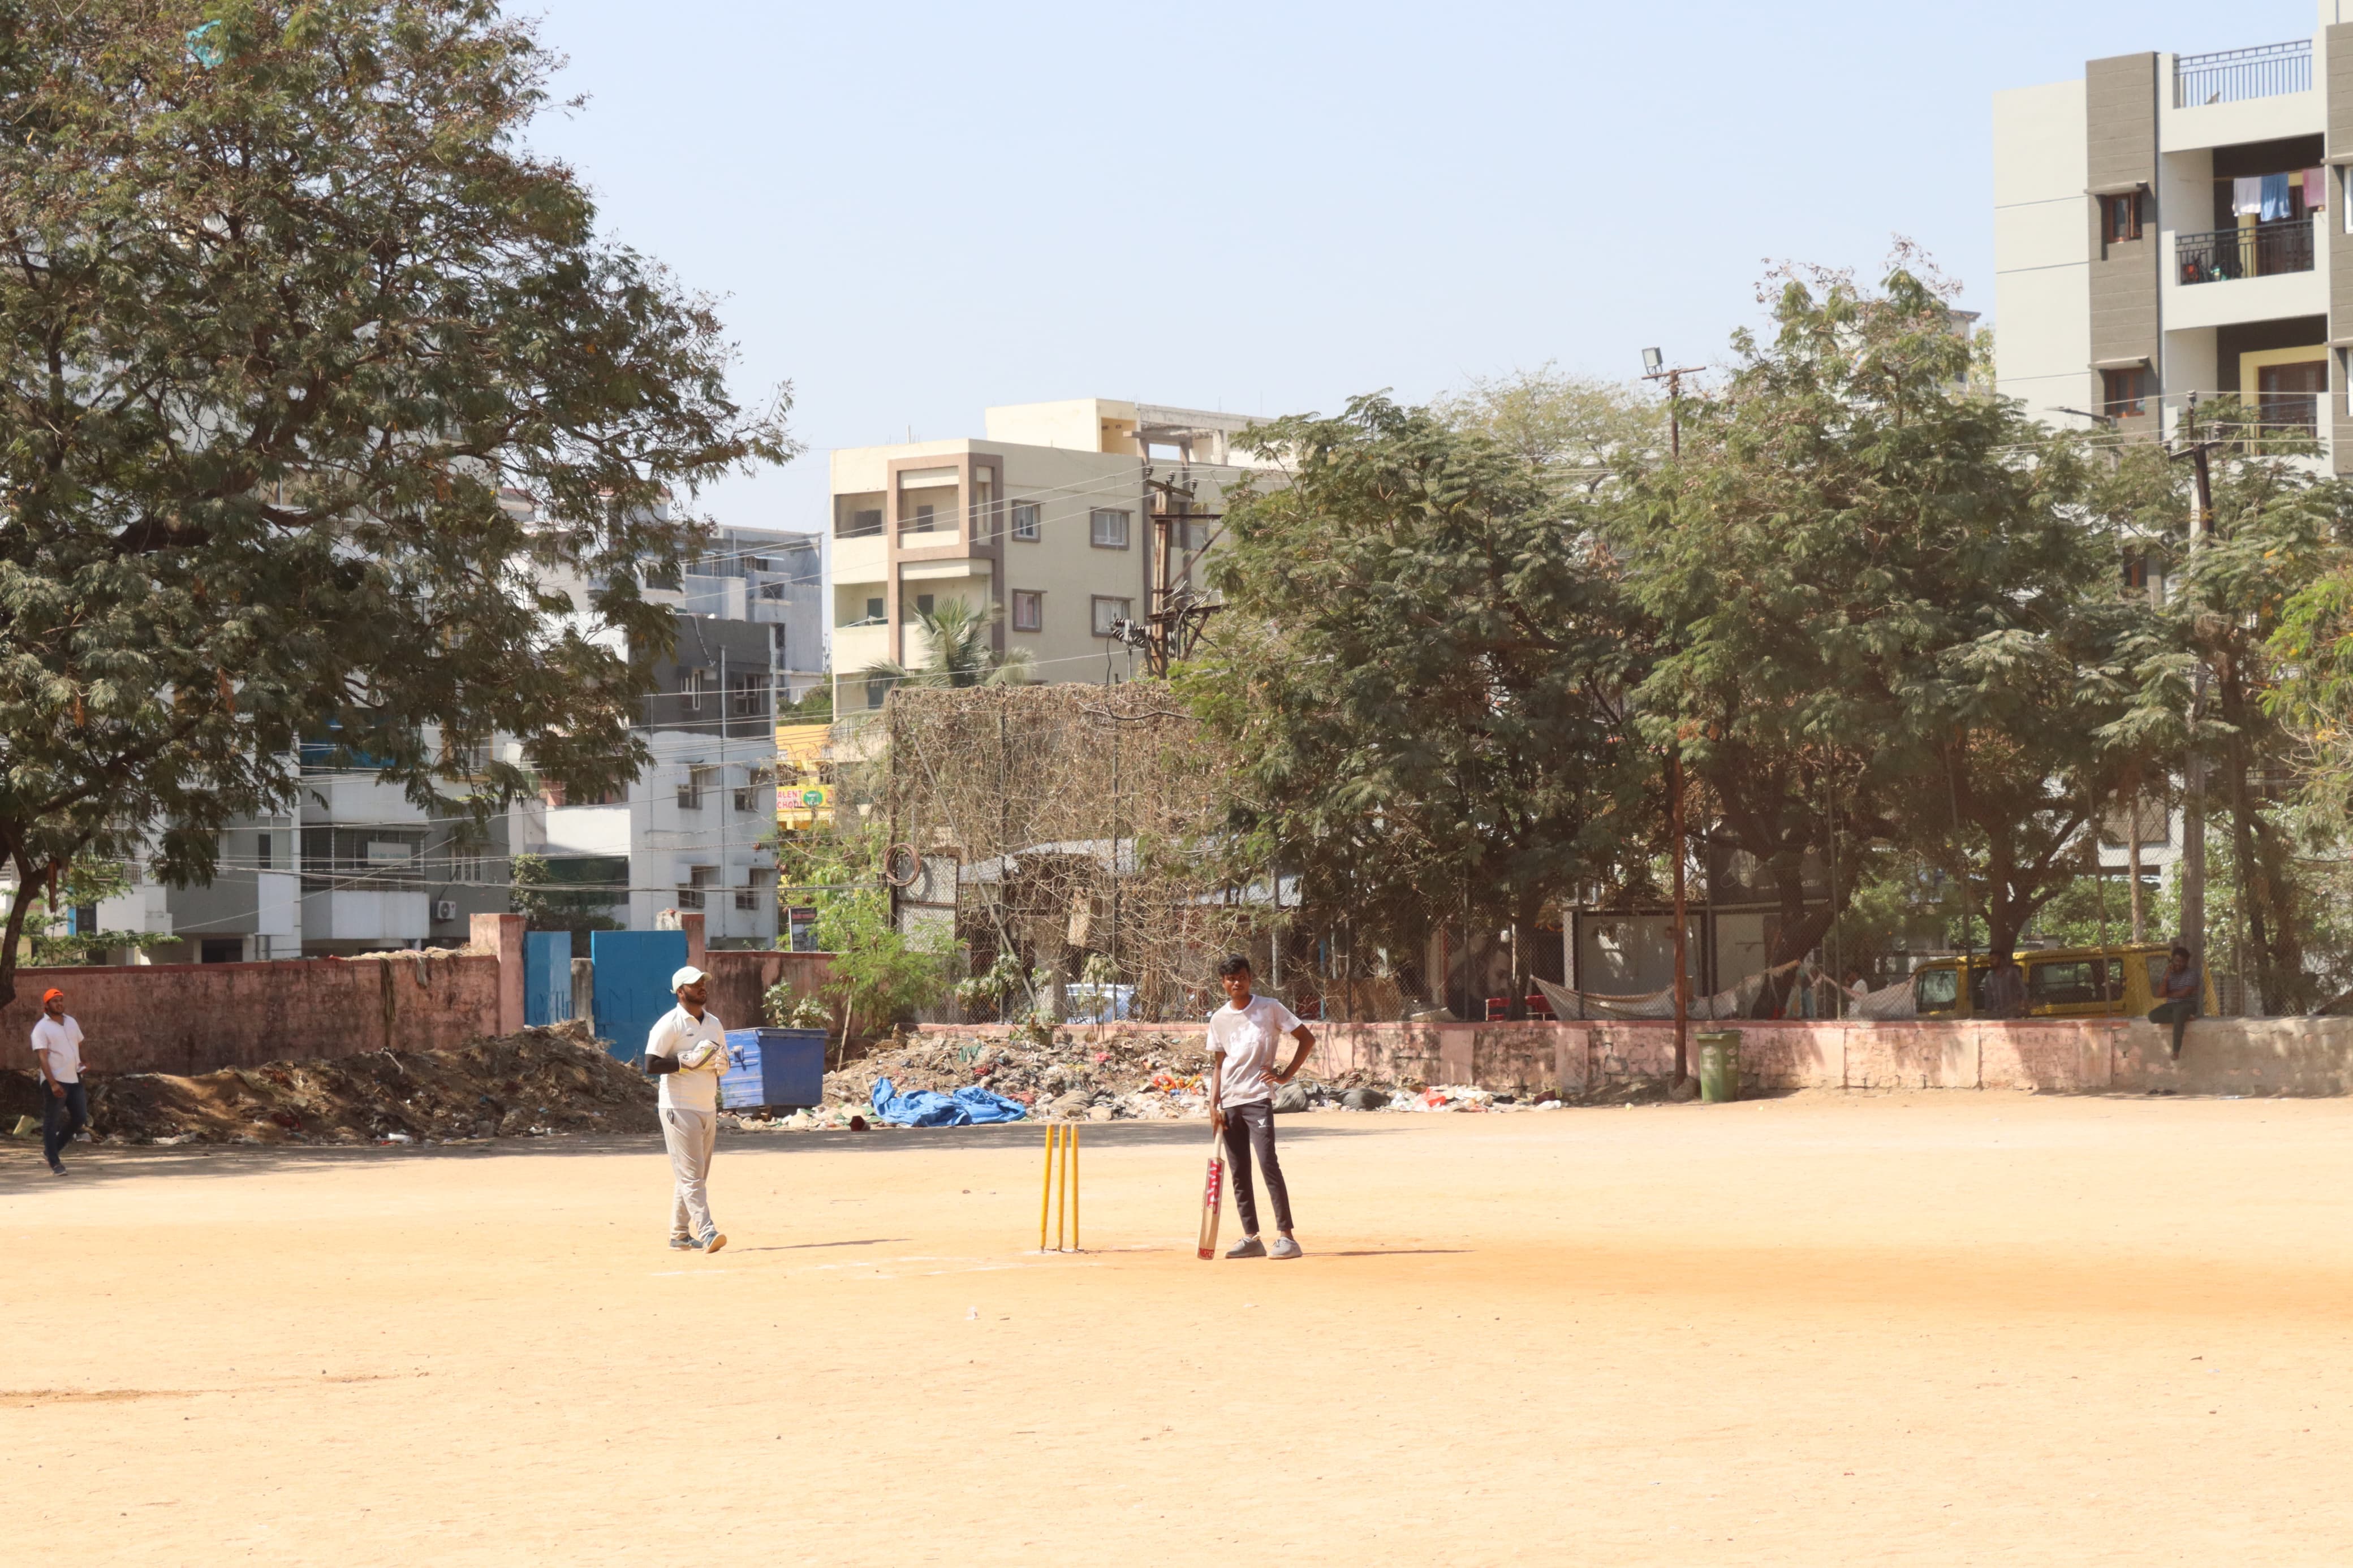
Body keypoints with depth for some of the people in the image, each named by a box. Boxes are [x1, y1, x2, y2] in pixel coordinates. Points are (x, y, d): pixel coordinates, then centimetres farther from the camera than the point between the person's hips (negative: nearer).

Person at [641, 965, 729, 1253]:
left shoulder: (715, 1024, 14)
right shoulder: (669, 1024, -8)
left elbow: (721, 1058, 24)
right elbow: (651, 1065, -14)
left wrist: (721, 1065, 0)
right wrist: (687, 1060, -20)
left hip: (708, 1108, 8)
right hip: (679, 1108, -8)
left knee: (698, 1175, 9)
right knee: (690, 1174, -13)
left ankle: (680, 1235, 16)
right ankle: (706, 1232, -23)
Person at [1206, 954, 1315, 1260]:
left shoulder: (1269, 1008, -1)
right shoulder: (1219, 1020, 11)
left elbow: (1307, 1039, 2)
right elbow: (1218, 1065, 14)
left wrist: (1287, 1075, -6)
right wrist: (1214, 1104, 4)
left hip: (1258, 1097, -5)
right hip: (1229, 1102, 5)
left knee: (1268, 1163, -16)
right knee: (1239, 1172, 5)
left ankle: (1286, 1235, -15)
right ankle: (1251, 1238, 11)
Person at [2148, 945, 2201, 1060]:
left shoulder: (2191, 973, -4)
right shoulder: (2168, 974, 9)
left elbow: (2186, 993, -14)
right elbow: (2160, 994, -3)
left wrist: (2169, 994, -2)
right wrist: (2166, 976, -12)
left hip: (2187, 1005, -5)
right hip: (2171, 1005, 5)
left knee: (2179, 1012, -42)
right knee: (2152, 1015, -25)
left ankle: (2176, 1051, -42)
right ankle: (2183, 1018, -22)